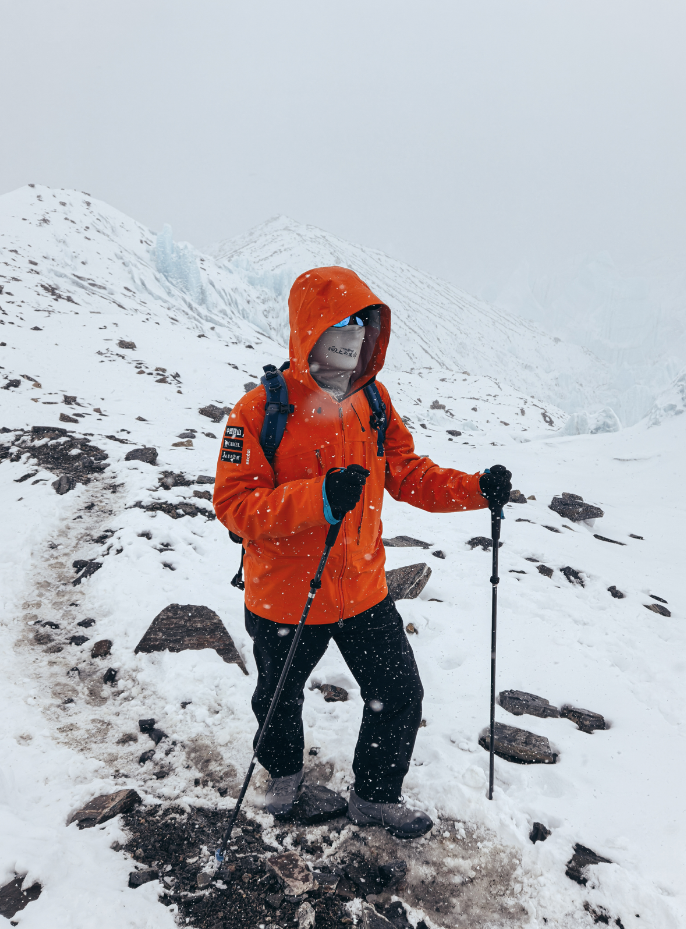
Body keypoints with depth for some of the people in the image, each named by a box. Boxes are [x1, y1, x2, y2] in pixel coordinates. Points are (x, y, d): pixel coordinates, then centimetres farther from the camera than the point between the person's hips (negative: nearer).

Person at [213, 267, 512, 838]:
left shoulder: (374, 401, -2)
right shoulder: (262, 410, -20)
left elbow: (408, 474, 4)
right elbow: (233, 503, -23)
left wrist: (476, 489, -12)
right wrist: (318, 499, -37)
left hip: (364, 590, 4)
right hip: (286, 595, -4)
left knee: (401, 695, 11)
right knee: (280, 698, 21)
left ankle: (376, 796, 39)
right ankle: (284, 771, 55)